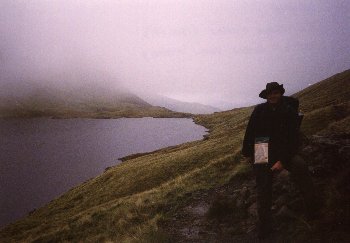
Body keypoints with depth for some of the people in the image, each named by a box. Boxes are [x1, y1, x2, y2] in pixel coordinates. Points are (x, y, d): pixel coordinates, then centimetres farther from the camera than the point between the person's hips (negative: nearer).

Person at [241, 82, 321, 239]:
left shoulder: (290, 111, -5)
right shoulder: (259, 110, 0)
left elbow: (293, 139, -11)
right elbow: (250, 132, 6)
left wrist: (282, 160, -20)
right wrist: (247, 153, 7)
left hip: (284, 152, -1)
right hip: (261, 154, 2)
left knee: (300, 166, -31)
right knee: (263, 191, 1)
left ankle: (313, 207, -19)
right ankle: (264, 228, 15)